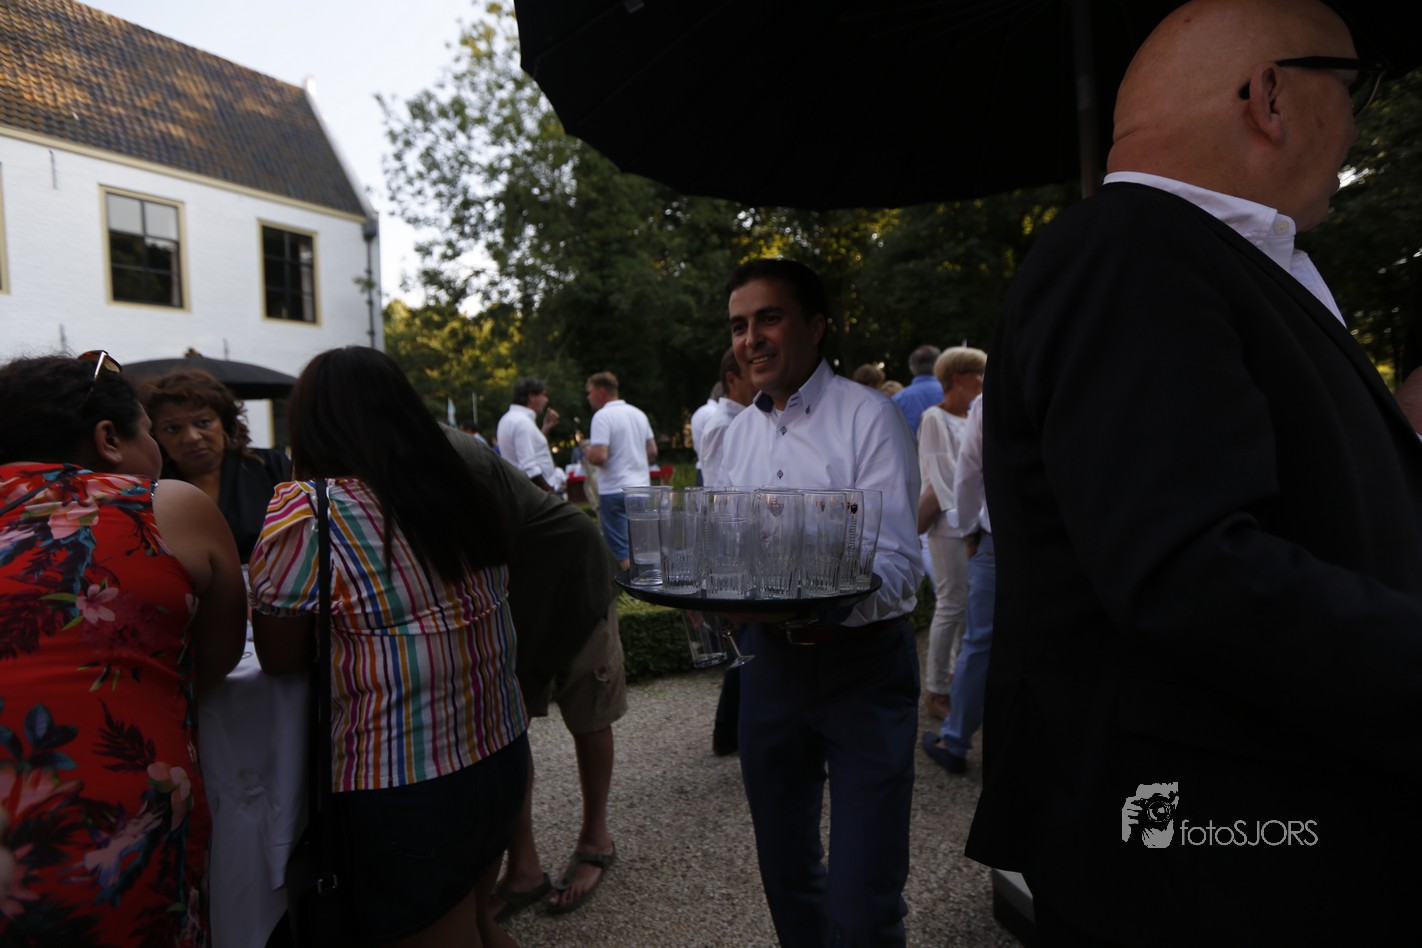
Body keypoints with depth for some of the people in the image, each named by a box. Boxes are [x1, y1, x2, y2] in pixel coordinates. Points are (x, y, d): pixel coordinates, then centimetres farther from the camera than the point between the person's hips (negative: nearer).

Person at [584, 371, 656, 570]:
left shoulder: (602, 416, -12)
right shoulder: (638, 413, 11)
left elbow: (599, 457, -21)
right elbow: (652, 452, 13)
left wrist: (587, 453, -2)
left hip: (615, 491, -7)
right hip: (641, 487, 7)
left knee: (619, 550, -1)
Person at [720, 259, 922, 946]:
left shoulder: (869, 416, -10)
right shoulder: (739, 432, 9)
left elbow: (897, 564, -18)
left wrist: (822, 606, -37)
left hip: (862, 662, -5)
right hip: (770, 658, 6)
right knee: (785, 872, 19)